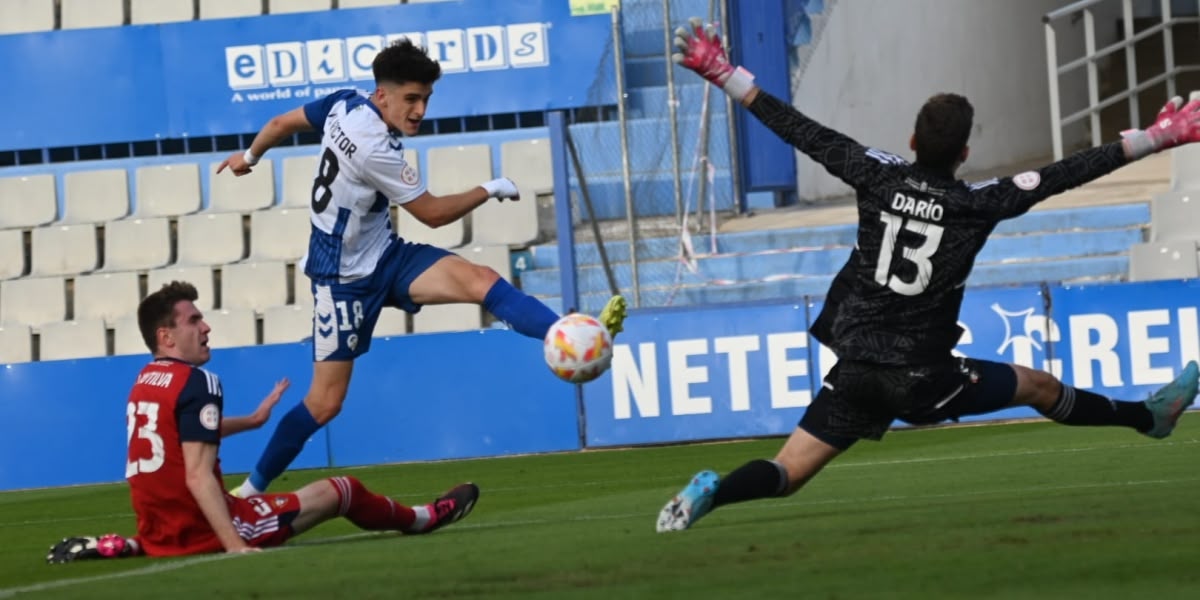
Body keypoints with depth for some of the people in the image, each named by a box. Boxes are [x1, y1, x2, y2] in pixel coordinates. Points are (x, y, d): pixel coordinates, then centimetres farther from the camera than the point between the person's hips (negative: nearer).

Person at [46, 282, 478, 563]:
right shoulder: (197, 382, -16)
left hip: (159, 532, 7)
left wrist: (252, 421, 41)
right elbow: (198, 477, -24)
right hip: (203, 528, -7)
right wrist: (236, 547, -28)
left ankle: (113, 548, 18)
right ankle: (421, 519, 31)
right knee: (340, 491, 7)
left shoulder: (145, 382, 10)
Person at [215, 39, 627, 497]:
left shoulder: (345, 104, -3)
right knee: (326, 401, -5)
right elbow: (433, 213, -17)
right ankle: (252, 488, 12)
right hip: (345, 278, -8)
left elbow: (281, 124, 13)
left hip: (384, 256, 8)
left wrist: (249, 156, 33)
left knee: (479, 280, -18)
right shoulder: (375, 148, -28)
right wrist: (490, 190, -4)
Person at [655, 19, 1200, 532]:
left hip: (856, 371, 2)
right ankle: (1148, 417, 37)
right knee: (1040, 386, 20)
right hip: (924, 379, -2)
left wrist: (722, 74, 6)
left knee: (786, 474, -1)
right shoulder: (977, 203, -7)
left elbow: (803, 133, 0)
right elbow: (1063, 176, -6)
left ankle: (712, 492, -30)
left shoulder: (878, 177, -1)